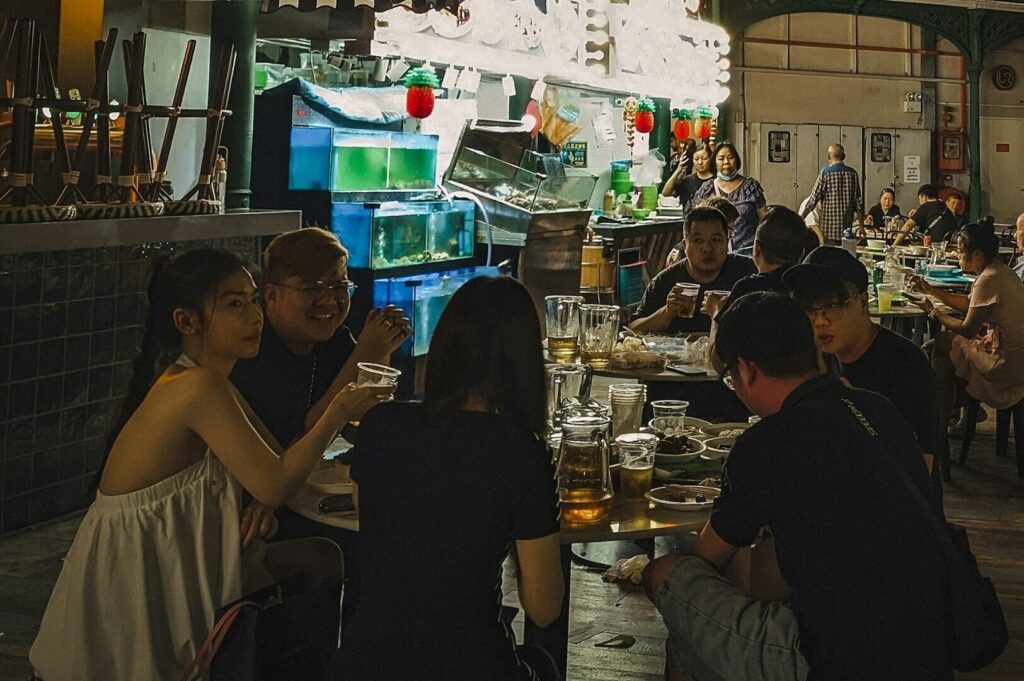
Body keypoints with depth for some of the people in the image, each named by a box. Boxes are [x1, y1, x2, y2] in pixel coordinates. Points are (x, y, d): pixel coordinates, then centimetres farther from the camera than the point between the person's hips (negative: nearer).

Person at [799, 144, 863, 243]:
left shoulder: (825, 172, -8)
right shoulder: (853, 173, 5)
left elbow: (814, 199, -7)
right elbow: (858, 201, 7)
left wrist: (801, 217, 3)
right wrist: (860, 224, 14)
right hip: (847, 227, 4)